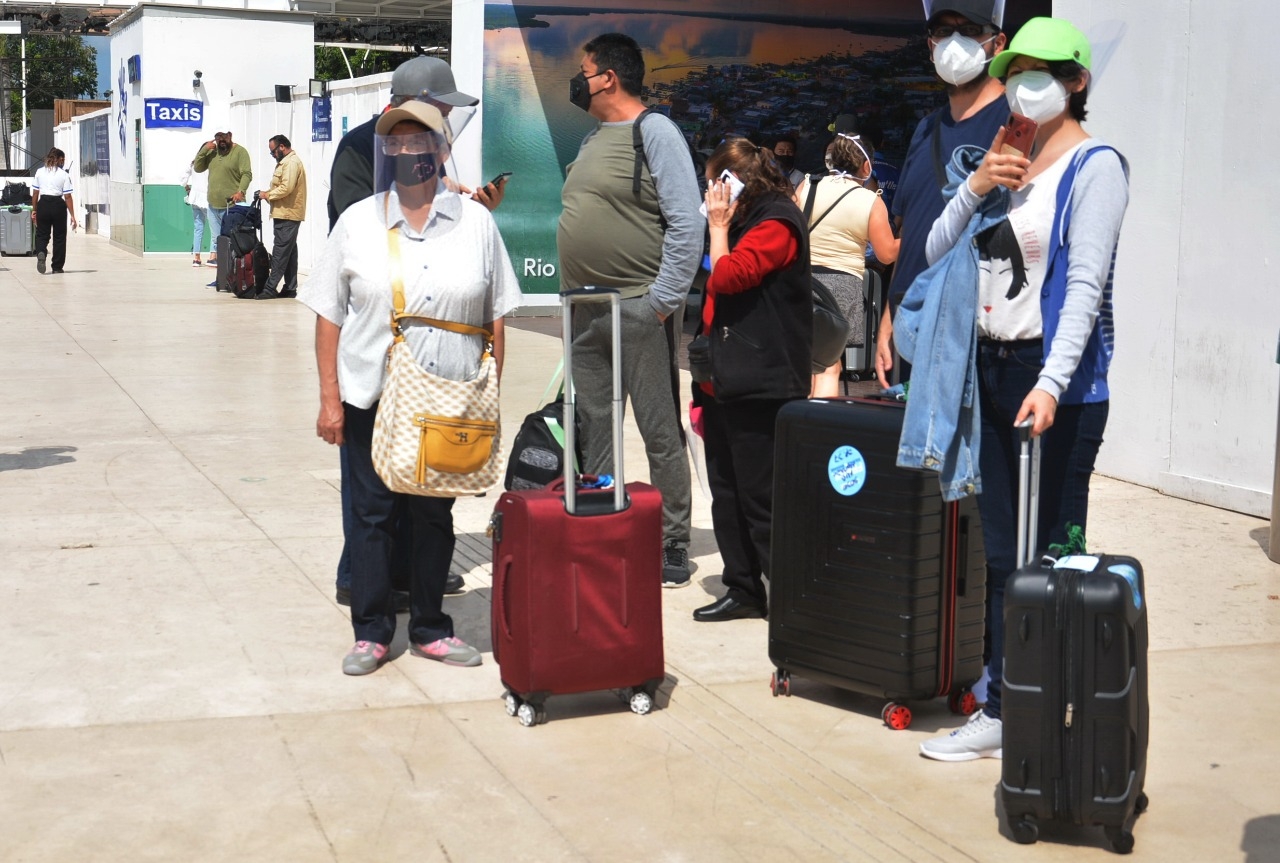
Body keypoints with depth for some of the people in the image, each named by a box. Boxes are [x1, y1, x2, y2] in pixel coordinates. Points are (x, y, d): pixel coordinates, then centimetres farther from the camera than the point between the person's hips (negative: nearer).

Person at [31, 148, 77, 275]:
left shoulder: (40, 172, 5)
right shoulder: (64, 175, -3)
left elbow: (35, 193, 7)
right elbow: (67, 197, -6)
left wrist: (34, 210, 18)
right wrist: (72, 216, -4)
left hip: (43, 204, 2)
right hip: (58, 205, -2)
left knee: (42, 234, 11)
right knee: (59, 236, 10)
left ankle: (41, 253, -21)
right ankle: (57, 266, 15)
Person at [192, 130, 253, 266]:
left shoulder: (240, 152, -7)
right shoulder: (212, 152, 13)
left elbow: (247, 174, -13)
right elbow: (198, 168, 12)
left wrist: (241, 191, -27)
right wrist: (204, 149, 0)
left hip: (232, 205, -6)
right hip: (213, 204, 7)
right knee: (217, 238, 13)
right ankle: (215, 258, 19)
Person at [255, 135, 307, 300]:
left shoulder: (291, 163, -13)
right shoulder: (286, 162, 20)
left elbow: (286, 187, -23)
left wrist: (268, 195, -11)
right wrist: (269, 194, 6)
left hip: (287, 214, -11)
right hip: (287, 214, 11)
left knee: (280, 251, -11)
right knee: (289, 252, 11)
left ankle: (270, 288, -13)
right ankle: (290, 288, 14)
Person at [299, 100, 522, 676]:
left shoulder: (476, 222, 4)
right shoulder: (357, 222, 3)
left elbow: (495, 319, 6)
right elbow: (328, 316, 3)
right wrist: (330, 400, -3)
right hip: (371, 396, -1)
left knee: (435, 514, 10)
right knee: (373, 511, 3)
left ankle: (430, 629, 23)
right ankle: (370, 632, 15)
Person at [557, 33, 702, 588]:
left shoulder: (655, 132, -6)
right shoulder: (592, 140, 17)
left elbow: (687, 222, -13)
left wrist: (664, 299, -17)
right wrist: (573, 291, 13)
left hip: (637, 308, -8)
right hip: (584, 310, 8)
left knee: (659, 431, -2)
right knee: (594, 429, 10)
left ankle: (672, 547, 4)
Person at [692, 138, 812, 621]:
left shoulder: (776, 224, -9)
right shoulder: (742, 223, 20)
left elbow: (727, 276, -21)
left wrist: (719, 227, -6)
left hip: (760, 386, -10)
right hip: (725, 382, 10)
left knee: (760, 500, -7)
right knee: (727, 495, 11)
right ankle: (742, 590, 18)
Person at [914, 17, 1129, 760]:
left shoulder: (1094, 166, -6)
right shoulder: (1006, 163, 15)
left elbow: (1085, 284, -16)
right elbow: (936, 253, 13)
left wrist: (1051, 384, -26)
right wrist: (974, 188, -4)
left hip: (1057, 382, -7)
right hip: (993, 371, 7)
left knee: (1053, 556, -1)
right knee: (1004, 556, 10)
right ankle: (1003, 711, 17)